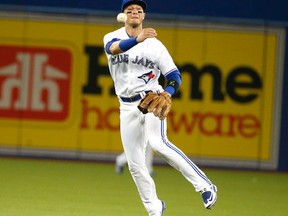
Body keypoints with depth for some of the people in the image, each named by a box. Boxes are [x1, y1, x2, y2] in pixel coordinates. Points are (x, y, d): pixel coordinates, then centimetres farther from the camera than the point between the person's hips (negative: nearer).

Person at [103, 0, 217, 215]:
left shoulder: (154, 44, -3)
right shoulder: (112, 37, 1)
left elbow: (174, 75, -3)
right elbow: (114, 48, -25)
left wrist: (168, 91, -25)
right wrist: (137, 40, -44)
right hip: (128, 107, 4)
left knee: (158, 143, -29)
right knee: (135, 164, 5)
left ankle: (205, 186, -25)